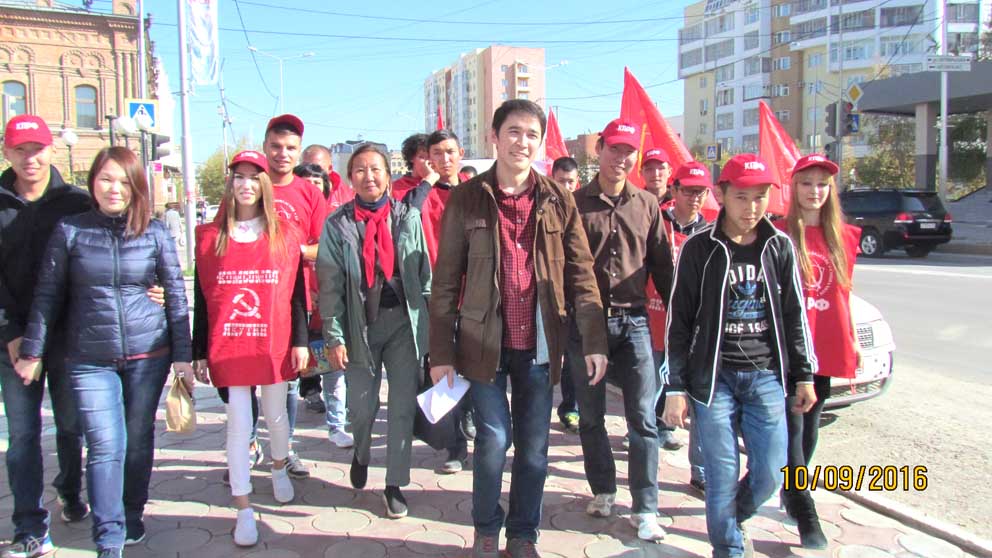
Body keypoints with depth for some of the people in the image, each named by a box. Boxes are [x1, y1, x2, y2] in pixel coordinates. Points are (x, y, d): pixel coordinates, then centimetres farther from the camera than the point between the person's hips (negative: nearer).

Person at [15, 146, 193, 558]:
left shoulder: (155, 232, 1)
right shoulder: (70, 230, 0)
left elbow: (176, 294, 3)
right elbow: (47, 294, 4)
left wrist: (183, 356, 0)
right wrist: (32, 351, 4)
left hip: (148, 354, 1)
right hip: (90, 359, -1)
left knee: (139, 441, 11)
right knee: (105, 446, -4)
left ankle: (132, 518, 31)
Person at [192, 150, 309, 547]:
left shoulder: (284, 236, 3)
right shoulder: (209, 237, 3)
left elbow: (296, 292, 4)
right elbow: (201, 298, 5)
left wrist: (300, 341, -1)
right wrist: (199, 352, 3)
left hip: (275, 346, 1)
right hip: (227, 348, 0)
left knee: (276, 414, 14)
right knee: (238, 423, 1)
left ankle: (280, 468, 44)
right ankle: (243, 508, 10)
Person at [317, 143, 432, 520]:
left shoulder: (408, 217, 2)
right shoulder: (338, 224, 0)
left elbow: (423, 272, 5)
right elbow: (330, 284, -2)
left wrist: (429, 321, 2)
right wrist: (334, 337, -6)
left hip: (404, 320, 1)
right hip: (361, 323, 0)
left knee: (403, 406, 3)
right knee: (361, 406, 8)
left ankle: (394, 485, 18)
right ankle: (361, 454, 42)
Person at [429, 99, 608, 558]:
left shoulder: (558, 201, 3)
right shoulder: (466, 199, -2)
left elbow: (580, 274, 3)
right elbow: (445, 281, -2)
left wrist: (594, 340, -5)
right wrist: (441, 352, -4)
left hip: (539, 345, 2)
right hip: (483, 343, -2)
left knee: (534, 447, 9)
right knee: (495, 438, -3)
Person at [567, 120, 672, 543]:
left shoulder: (647, 204, 7)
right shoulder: (574, 203, 0)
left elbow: (662, 266, 10)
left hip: (633, 320, 1)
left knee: (643, 417, 0)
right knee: (591, 415, 10)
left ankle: (645, 508, 10)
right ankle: (603, 491, 28)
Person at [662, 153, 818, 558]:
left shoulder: (780, 247, 5)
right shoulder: (699, 249, -4)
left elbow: (795, 315, 12)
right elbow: (679, 322, -3)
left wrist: (804, 376, 11)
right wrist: (676, 387, -5)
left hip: (767, 376, 3)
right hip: (714, 377, -3)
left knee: (770, 474, 4)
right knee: (723, 475, -1)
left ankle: (732, 520, 33)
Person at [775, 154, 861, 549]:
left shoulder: (843, 237, 10)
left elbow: (843, 293, 16)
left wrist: (853, 340, 14)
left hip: (826, 346, 5)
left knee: (809, 427, 14)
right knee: (792, 429, -7)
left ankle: (791, 494, 31)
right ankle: (807, 520, -3)